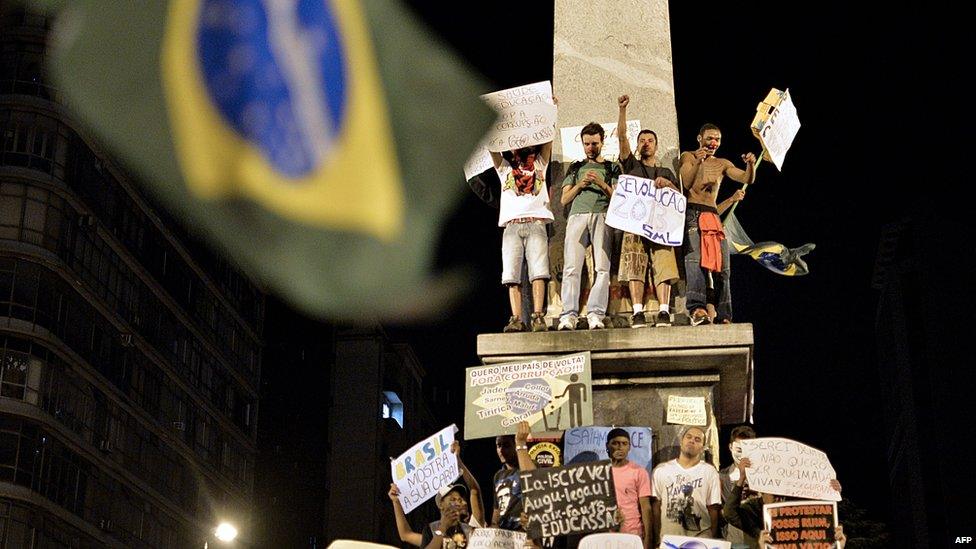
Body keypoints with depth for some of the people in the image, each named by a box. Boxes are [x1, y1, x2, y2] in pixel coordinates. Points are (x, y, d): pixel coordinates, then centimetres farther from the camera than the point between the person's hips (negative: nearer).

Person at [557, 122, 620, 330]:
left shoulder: (612, 168, 22)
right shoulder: (575, 168, 27)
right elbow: (564, 199, 19)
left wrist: (601, 184, -3)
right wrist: (580, 185, 3)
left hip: (602, 216, -1)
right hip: (577, 216, 1)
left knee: (602, 268, -16)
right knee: (571, 267, -15)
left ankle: (595, 314, -21)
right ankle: (569, 315, -21)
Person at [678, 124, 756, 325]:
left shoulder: (722, 164, 21)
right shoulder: (688, 157, 11)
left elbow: (747, 179, 8)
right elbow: (686, 183, -6)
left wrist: (751, 165, -13)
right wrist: (697, 162, -20)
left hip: (713, 217, 5)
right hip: (692, 214, -5)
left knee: (722, 267, -1)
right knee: (694, 259, -24)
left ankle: (723, 316, 1)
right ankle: (697, 308, -39)